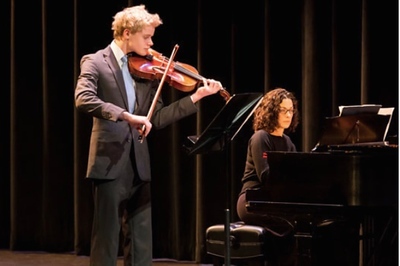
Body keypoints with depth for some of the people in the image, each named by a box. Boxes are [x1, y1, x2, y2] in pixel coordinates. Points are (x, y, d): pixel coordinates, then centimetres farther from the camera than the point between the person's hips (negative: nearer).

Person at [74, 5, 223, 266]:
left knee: (142, 240, 7)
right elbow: (84, 99, -21)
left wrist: (196, 96, 2)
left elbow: (157, 118, 10)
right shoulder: (96, 62, -3)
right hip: (110, 161, -6)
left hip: (138, 164, 6)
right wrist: (126, 115, -29)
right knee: (107, 237, -1)